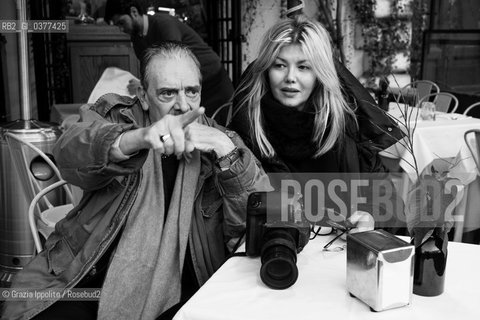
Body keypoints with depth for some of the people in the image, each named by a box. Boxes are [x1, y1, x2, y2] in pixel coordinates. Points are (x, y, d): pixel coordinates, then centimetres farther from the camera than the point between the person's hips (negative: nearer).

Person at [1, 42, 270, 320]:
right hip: (89, 277, 0)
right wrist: (138, 138, -38)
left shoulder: (223, 142, 3)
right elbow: (70, 152, -19)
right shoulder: (115, 115, 2)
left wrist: (227, 153, -21)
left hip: (175, 292, 1)